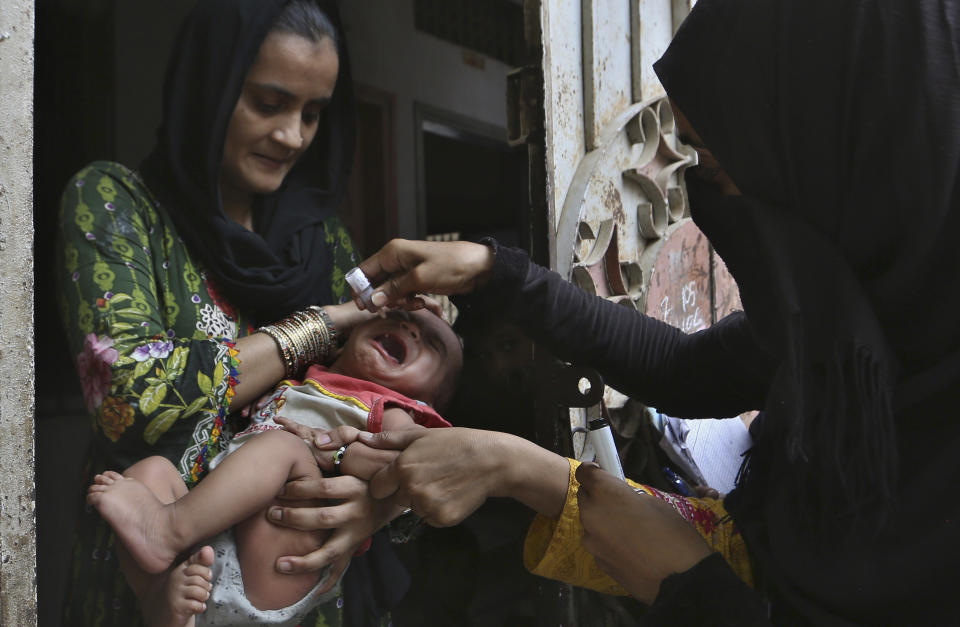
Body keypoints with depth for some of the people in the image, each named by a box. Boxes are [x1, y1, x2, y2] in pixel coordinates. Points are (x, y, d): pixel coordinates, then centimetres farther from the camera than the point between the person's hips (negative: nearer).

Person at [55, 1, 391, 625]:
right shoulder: (111, 201, -9)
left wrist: (380, 495, -20)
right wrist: (319, 327, -17)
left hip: (299, 572, 4)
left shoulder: (325, 238, 4)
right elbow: (133, 393, -24)